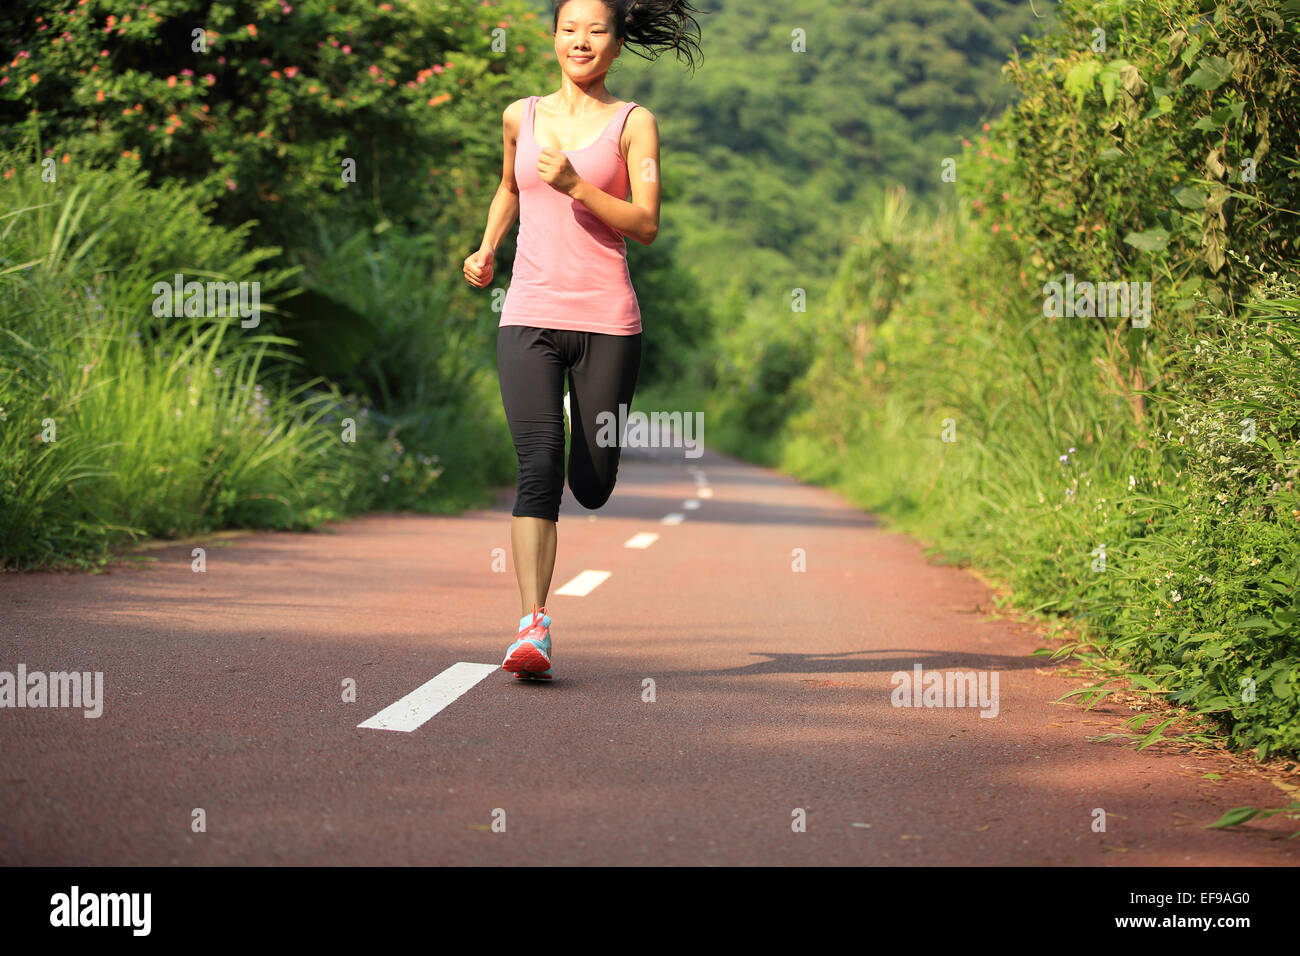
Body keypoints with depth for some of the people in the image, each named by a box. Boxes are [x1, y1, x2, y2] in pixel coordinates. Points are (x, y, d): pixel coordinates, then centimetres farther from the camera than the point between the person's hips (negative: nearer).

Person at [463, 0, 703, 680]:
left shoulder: (632, 123, 3)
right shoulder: (521, 117, 11)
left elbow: (646, 225, -6)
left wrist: (576, 185, -17)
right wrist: (485, 252, 18)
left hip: (606, 320, -1)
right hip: (529, 318, 1)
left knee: (592, 486, 6)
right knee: (538, 465, -18)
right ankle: (533, 625, -20)